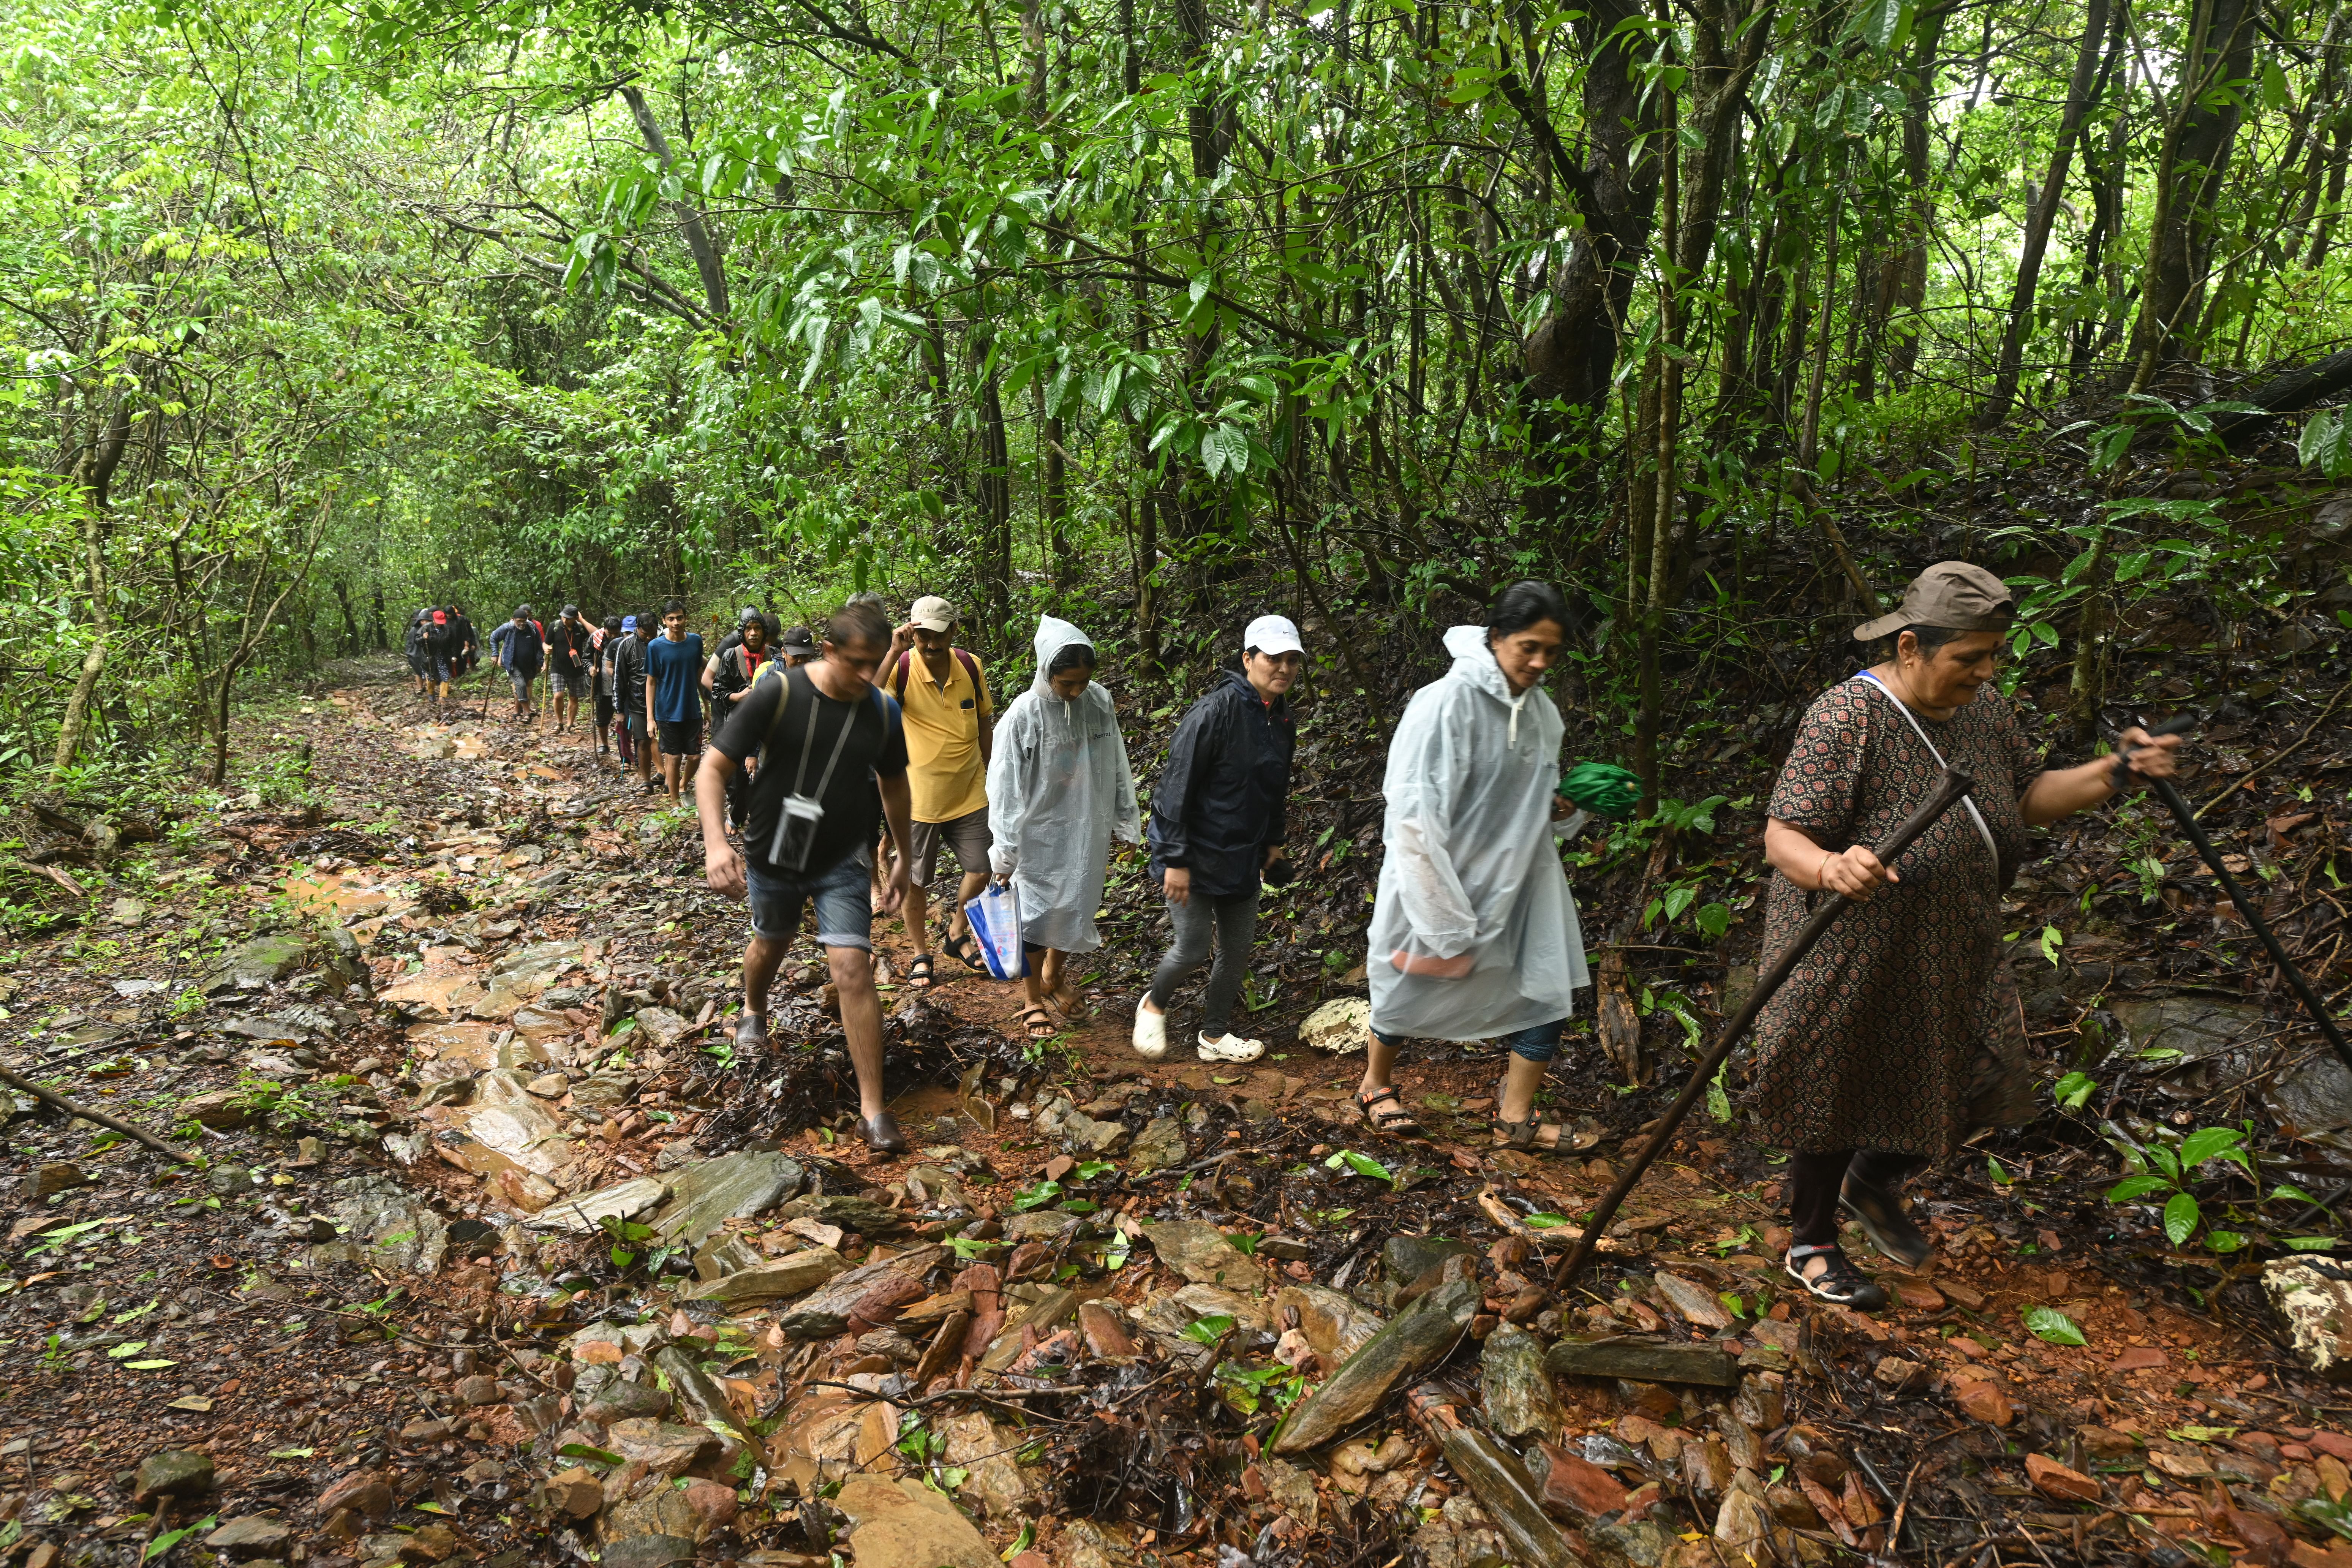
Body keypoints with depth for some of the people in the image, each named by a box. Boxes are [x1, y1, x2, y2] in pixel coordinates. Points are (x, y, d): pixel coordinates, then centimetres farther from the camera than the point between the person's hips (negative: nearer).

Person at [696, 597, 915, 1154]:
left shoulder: (882, 711, -8)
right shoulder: (776, 694, -19)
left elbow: (893, 785, 9)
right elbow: (713, 771, -18)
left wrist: (904, 856, 14)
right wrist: (716, 841, -34)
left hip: (841, 863, 0)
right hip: (772, 856, 0)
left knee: (853, 968, -12)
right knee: (771, 943, 24)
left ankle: (873, 1111, -4)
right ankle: (753, 1012, 61)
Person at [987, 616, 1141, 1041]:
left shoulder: (1100, 701, -8)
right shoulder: (1024, 715, -20)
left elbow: (1116, 767, 4)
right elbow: (1005, 787, -15)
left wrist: (1124, 822, 11)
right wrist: (1004, 855, -12)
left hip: (1086, 831, 4)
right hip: (1039, 835, -4)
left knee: (1075, 908, 18)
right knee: (1035, 915, 8)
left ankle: (1054, 974, 46)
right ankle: (1034, 1000, 28)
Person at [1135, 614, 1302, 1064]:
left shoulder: (1283, 719, 3)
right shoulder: (1217, 711, -21)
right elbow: (1177, 787, -21)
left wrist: (1274, 841, 20)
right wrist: (1175, 861, -21)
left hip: (1243, 858, 7)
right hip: (1195, 853, -7)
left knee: (1238, 950, 12)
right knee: (1193, 948, -2)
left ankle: (1215, 1036, 31)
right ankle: (1154, 1005, 29)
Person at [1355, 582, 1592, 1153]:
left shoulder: (1541, 710, 3)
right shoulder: (1448, 704, -21)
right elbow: (1416, 816, -22)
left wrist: (1555, 807, -2)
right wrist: (1444, 916, -22)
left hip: (1520, 878, 6)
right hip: (1441, 877, -6)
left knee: (1549, 990, 2)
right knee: (1412, 984, 12)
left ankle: (1515, 1117, 20)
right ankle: (1376, 1085, 39)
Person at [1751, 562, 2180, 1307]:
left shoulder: (1984, 709, 1)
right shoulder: (1847, 718, -25)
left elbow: (2026, 798, 11)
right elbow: (1782, 838, -29)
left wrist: (2114, 773, -4)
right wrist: (1830, 868, -50)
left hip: (1950, 953, 8)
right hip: (1851, 958, -7)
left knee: (1975, 1084, 13)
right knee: (1837, 1101, 8)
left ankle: (1875, 1182, 42)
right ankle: (1810, 1248, 32)